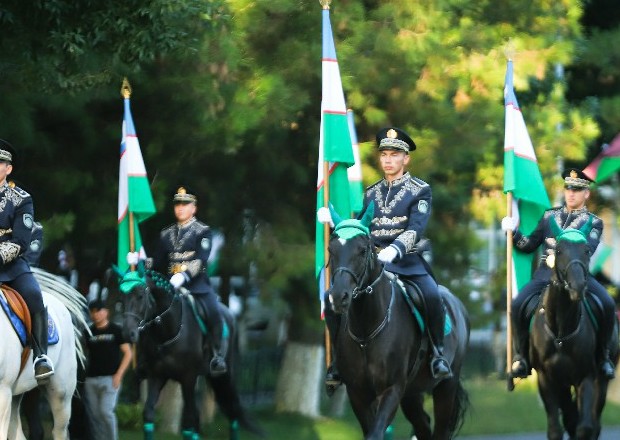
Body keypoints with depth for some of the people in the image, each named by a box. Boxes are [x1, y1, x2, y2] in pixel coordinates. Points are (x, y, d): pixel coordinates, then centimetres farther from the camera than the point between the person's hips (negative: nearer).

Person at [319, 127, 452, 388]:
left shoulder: (420, 190, 2)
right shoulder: (371, 193, 17)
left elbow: (416, 229, -13)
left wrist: (395, 249, -30)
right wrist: (334, 220, 0)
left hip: (407, 260, -4)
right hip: (372, 259, 4)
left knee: (432, 296, -31)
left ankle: (437, 353, -11)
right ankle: (340, 358, -2)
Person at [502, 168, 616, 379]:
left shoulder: (593, 223, 10)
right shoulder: (550, 216, 19)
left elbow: (588, 249, -9)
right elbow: (529, 245, 19)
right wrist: (513, 232, 1)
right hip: (546, 273, 2)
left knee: (608, 305, -24)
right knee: (517, 305, -21)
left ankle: (602, 355, -6)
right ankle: (521, 355, -4)